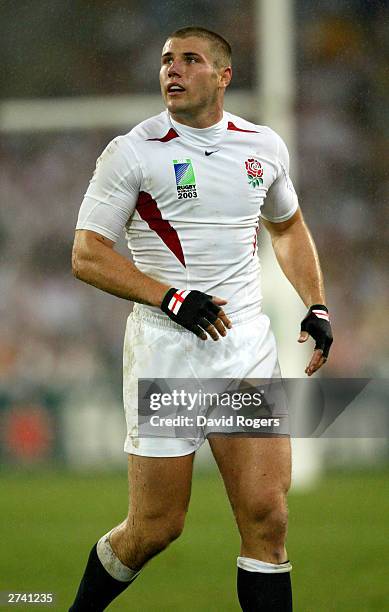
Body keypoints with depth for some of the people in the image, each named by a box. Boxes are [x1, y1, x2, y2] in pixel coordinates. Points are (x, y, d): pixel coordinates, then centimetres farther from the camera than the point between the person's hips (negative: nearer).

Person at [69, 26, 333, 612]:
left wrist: (315, 307, 15)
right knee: (155, 528, 0)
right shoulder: (133, 152, -4)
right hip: (166, 350, -4)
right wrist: (172, 298, -17)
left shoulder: (263, 146, 9)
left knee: (266, 518, -5)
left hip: (248, 345, 4)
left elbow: (288, 227, 27)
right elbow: (87, 255, -7)